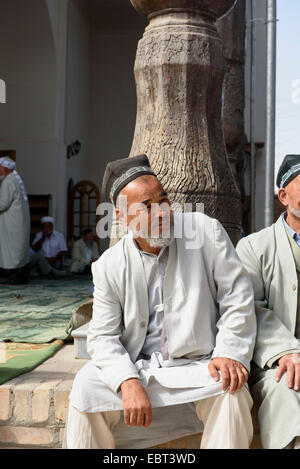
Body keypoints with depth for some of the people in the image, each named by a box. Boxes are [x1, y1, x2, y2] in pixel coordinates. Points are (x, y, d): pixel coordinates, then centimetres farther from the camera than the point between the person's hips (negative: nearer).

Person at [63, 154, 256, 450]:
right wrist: (128, 382, -22)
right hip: (136, 367, 1)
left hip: (197, 367, -1)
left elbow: (237, 296, -2)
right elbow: (103, 336, -4)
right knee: (86, 388, -22)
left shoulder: (206, 230, -3)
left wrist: (230, 354, -13)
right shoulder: (108, 266, -1)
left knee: (230, 388, -30)